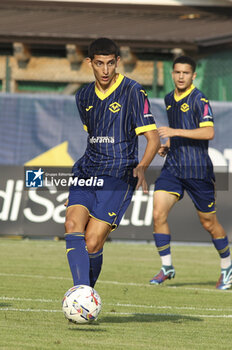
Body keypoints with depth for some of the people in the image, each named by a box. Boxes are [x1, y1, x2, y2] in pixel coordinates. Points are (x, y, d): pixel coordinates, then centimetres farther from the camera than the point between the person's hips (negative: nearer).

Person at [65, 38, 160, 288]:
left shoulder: (133, 92, -5)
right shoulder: (83, 97, 13)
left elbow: (153, 138, -8)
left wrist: (141, 167, -23)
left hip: (118, 176, -5)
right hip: (87, 173, 5)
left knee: (92, 243, -12)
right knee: (73, 224, -21)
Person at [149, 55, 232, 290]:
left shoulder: (199, 100, -10)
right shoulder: (169, 100, 12)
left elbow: (208, 132, -22)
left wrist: (175, 132, -28)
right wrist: (167, 145, 10)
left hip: (197, 169, -5)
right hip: (172, 167, 6)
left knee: (209, 222, 5)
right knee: (158, 213, -12)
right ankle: (166, 267, -1)